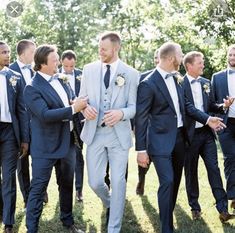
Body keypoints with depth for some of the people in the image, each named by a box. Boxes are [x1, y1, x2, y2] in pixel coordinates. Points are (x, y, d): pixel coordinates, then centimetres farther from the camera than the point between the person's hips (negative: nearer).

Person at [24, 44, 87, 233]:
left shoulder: (61, 80, 9)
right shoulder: (32, 88, -15)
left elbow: (70, 102, 21)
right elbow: (45, 115, -26)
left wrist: (80, 104, -1)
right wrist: (73, 109, -23)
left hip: (67, 142, 7)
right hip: (46, 147, -7)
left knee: (67, 184, 19)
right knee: (38, 188, 1)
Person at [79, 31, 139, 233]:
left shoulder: (131, 73, -2)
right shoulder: (89, 69, 5)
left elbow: (134, 106, -1)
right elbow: (82, 98, 10)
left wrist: (121, 113, -23)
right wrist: (85, 107, -13)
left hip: (119, 134, -2)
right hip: (94, 133, 2)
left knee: (118, 183, 3)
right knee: (95, 182, 6)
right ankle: (110, 205, 40)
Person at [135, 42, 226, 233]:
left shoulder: (176, 79, 7)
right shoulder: (148, 84, -15)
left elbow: (186, 106, 17)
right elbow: (141, 119, -14)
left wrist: (207, 119, 7)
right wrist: (141, 149, -15)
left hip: (179, 137, 8)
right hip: (161, 140, -8)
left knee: (176, 181, 16)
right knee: (167, 182, -13)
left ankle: (167, 215, 34)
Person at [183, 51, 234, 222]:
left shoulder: (206, 83, 9)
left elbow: (210, 106, 14)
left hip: (207, 133, 4)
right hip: (190, 134, -4)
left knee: (214, 169, 1)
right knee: (191, 171, 8)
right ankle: (195, 207, 22)